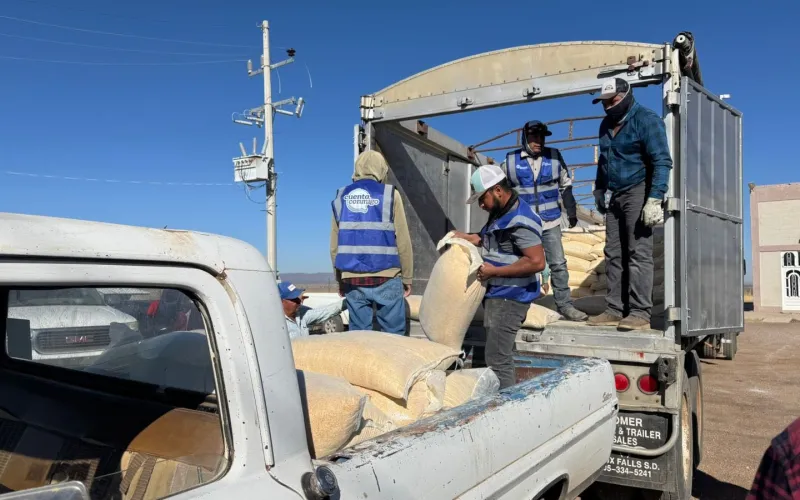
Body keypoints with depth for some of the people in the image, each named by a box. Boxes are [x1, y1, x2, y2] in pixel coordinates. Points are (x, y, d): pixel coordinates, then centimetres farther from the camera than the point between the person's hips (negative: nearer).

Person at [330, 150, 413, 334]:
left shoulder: (341, 198, 9)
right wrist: (407, 277, 4)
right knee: (393, 333, 3)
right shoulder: (390, 195, -1)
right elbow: (403, 242, -4)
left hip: (352, 279, 3)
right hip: (386, 278, -3)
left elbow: (334, 246, 10)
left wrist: (340, 279, 18)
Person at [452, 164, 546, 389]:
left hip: (509, 299, -10)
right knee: (499, 357, 18)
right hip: (495, 295, 10)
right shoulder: (500, 214, 11)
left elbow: (537, 262, -26)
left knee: (497, 360, -6)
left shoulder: (520, 220, -20)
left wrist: (494, 271, -21)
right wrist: (470, 238, 9)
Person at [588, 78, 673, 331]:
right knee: (614, 254, 5)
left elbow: (661, 161, -16)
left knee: (638, 253, -10)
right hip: (616, 196, 8)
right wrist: (599, 189, 25)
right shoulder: (606, 124, 16)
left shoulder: (646, 119, -9)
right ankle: (615, 310, 8)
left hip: (638, 193, -8)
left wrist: (654, 199, -23)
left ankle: (639, 313, -8)